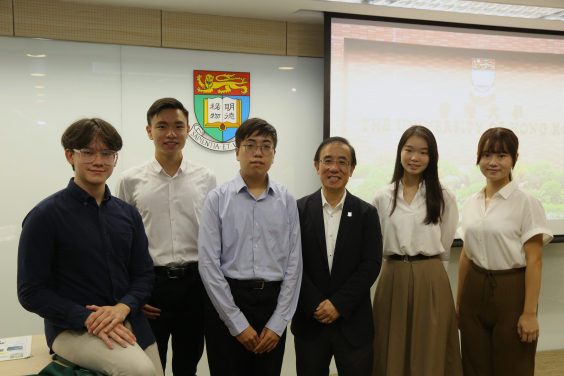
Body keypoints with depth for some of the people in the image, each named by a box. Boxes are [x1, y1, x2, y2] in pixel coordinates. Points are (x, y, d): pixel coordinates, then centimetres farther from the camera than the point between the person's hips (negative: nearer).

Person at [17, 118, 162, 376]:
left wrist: (123, 307, -12)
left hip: (130, 324, 5)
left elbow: (144, 273, 8)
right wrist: (88, 319, -18)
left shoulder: (128, 214, 7)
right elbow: (31, 292, -8)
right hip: (72, 329, -5)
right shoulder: (46, 215, -8)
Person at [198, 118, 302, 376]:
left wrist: (278, 323, -3)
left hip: (274, 300, 2)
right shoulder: (218, 199, -2)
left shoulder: (287, 200, 4)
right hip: (227, 299, -2)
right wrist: (238, 324, -8)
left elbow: (294, 263, 3)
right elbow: (208, 264, -6)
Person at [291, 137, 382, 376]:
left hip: (353, 323, 0)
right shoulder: (299, 210, 0)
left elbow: (371, 265, -5)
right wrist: (316, 306, -12)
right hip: (309, 321, 0)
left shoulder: (366, 213, 2)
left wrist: (339, 304, -13)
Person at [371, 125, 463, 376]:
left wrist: (426, 271, 8)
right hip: (393, 279, 1)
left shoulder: (443, 197, 1)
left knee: (429, 353, 5)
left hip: (431, 281, -1)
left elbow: (445, 246, 6)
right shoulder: (383, 197, 4)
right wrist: (400, 269, 6)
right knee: (393, 352, 8)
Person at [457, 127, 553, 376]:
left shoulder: (526, 202, -9)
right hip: (475, 291, 5)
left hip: (511, 292, -5)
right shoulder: (471, 204, 7)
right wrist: (459, 302, 13)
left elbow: (534, 260, -11)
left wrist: (530, 313, -14)